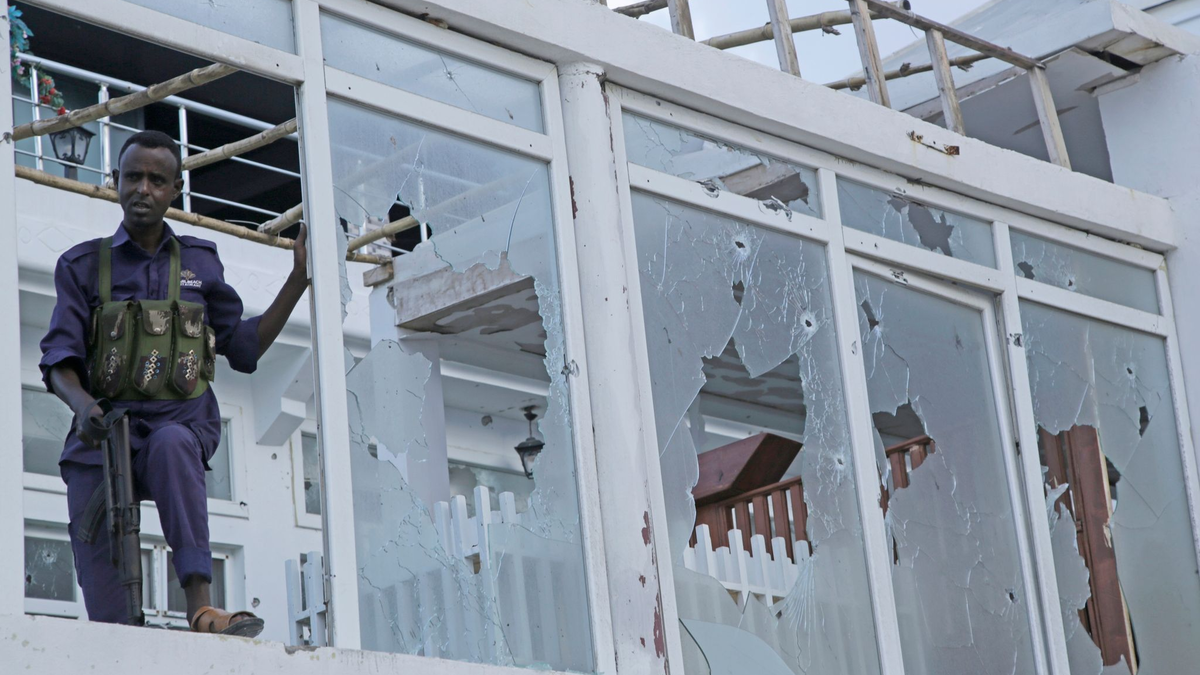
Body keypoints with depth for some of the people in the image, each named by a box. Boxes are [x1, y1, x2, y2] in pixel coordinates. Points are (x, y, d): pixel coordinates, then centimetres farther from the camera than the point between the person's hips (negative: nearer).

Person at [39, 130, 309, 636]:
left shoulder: (200, 262, 16)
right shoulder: (83, 266, 12)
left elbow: (244, 348, 20)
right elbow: (59, 357, 2)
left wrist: (299, 279, 14)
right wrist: (81, 403, -21)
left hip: (181, 423, -1)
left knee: (171, 444, -40)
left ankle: (201, 610, -50)